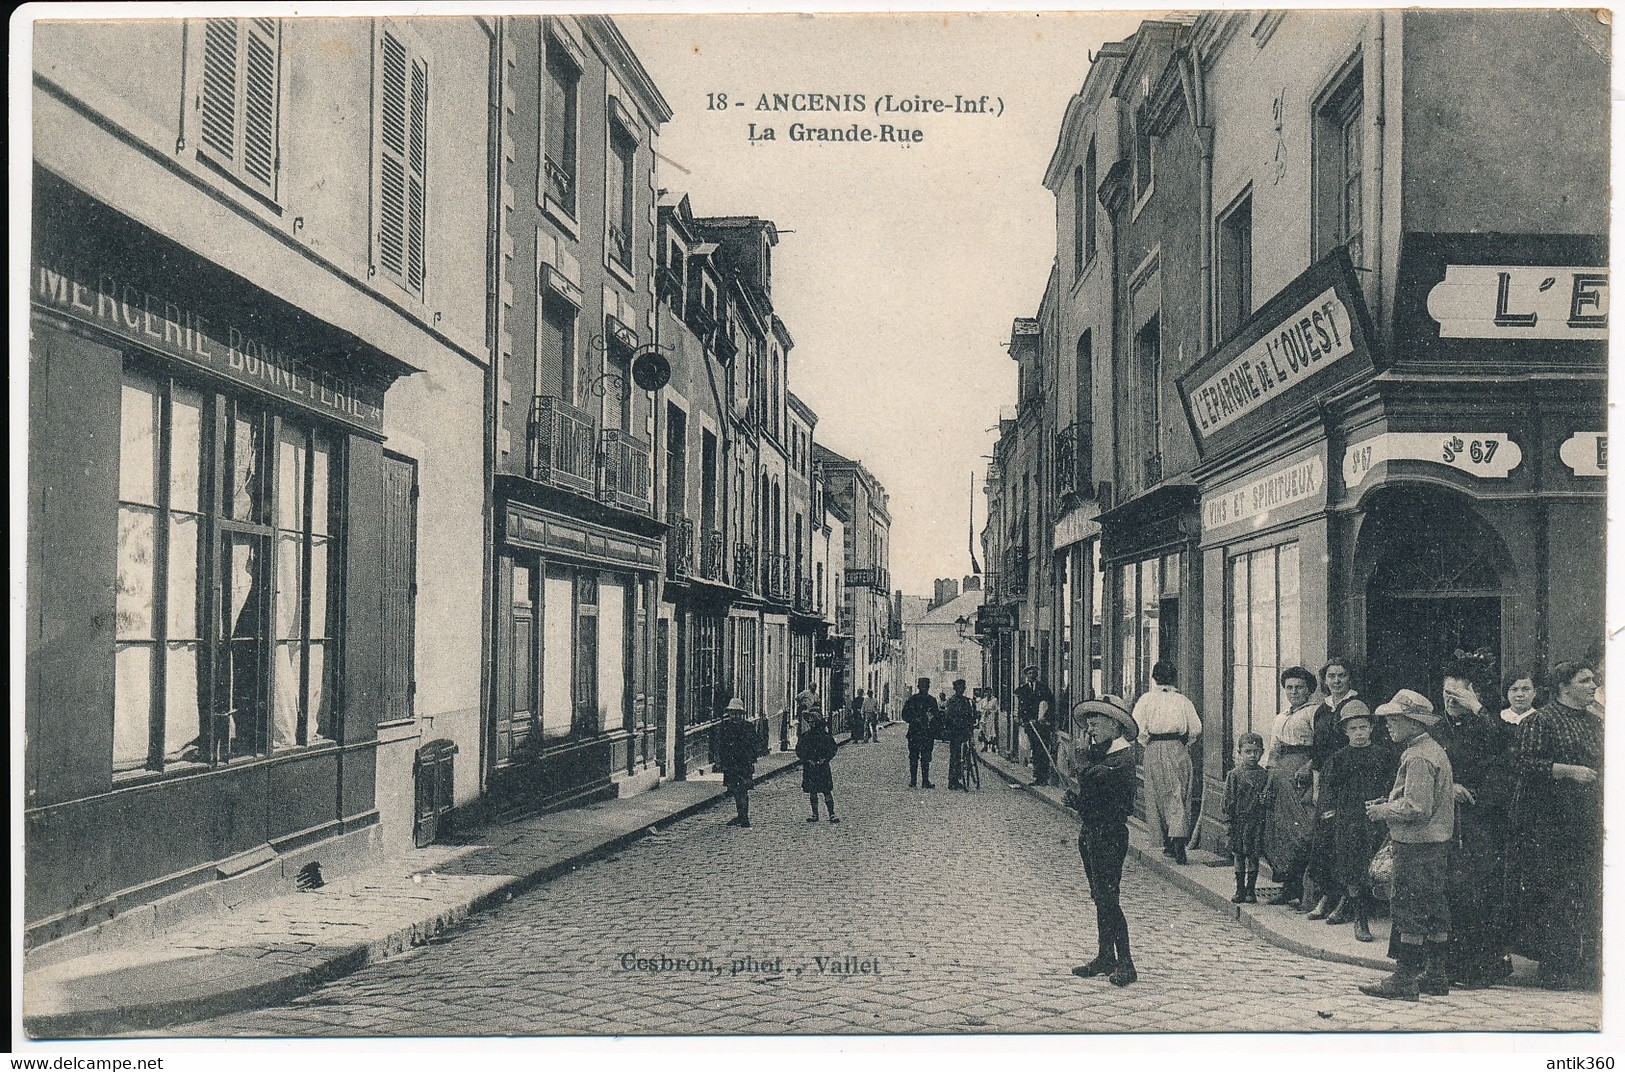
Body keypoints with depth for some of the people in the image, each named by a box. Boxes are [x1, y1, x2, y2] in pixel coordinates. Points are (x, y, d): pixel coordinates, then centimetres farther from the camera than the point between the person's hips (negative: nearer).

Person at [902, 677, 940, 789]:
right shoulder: (912, 700, 3)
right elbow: (905, 716, 0)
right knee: (913, 758, -1)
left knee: (926, 758, 1)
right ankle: (912, 781, 4)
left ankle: (926, 781, 4)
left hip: (928, 733, 3)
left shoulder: (932, 700, 13)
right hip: (915, 733, -2)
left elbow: (938, 717, 17)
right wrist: (915, 720, -14)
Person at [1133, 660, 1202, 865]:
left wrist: (1145, 744, 6)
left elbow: (1137, 727, -9)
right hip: (1178, 749, 0)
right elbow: (1196, 730, 2)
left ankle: (1167, 842, 16)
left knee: (1157, 796, 11)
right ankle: (1179, 840, -18)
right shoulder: (1182, 700, 2)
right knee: (1178, 796, 0)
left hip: (1154, 750, 0)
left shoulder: (1146, 699, -1)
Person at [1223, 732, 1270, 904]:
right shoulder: (1234, 775, 0)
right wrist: (1228, 819, -4)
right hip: (1239, 820, 0)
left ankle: (1251, 891, 11)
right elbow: (1229, 799, -1)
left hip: (1257, 820, 0)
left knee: (1253, 857, 3)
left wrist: (1264, 799, -8)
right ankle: (1240, 891, 13)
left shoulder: (1264, 775, 4)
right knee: (1239, 856, 5)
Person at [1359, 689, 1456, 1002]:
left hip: (1416, 846, -10)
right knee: (1435, 910, 13)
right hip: (1437, 845, 10)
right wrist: (1389, 802, 12)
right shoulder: (1435, 750, 15)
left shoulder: (1418, 757, -18)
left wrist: (1383, 811, -11)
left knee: (1409, 909, -6)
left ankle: (1405, 979, -3)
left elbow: (1417, 809, -24)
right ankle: (1435, 974, 20)